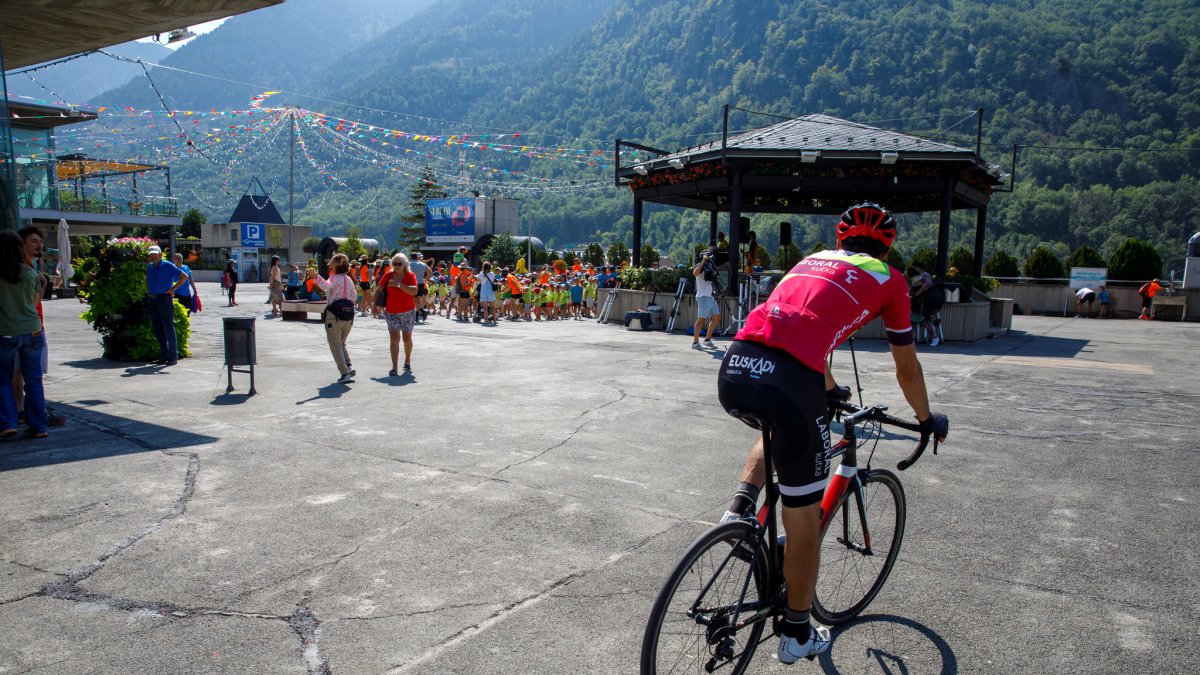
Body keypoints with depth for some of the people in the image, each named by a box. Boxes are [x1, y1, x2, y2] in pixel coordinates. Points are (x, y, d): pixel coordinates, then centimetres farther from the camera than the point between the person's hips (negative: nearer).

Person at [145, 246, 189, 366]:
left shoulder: (167, 266, -6)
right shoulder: (149, 267, 13)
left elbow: (184, 276, -11)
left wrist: (172, 289, -11)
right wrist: (148, 291, 15)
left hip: (164, 299, -7)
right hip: (151, 300, 7)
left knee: (168, 329, -5)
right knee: (157, 330, 9)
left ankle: (173, 357, -1)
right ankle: (163, 357, 16)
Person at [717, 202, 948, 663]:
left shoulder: (813, 259, 32)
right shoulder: (888, 279, 18)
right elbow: (907, 369, 26)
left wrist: (832, 393, 61)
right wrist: (928, 420, 45)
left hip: (733, 370, 6)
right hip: (787, 381, -5)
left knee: (780, 432, 40)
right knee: (804, 521, 13)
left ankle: (741, 509, 18)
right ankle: (796, 635, 29)